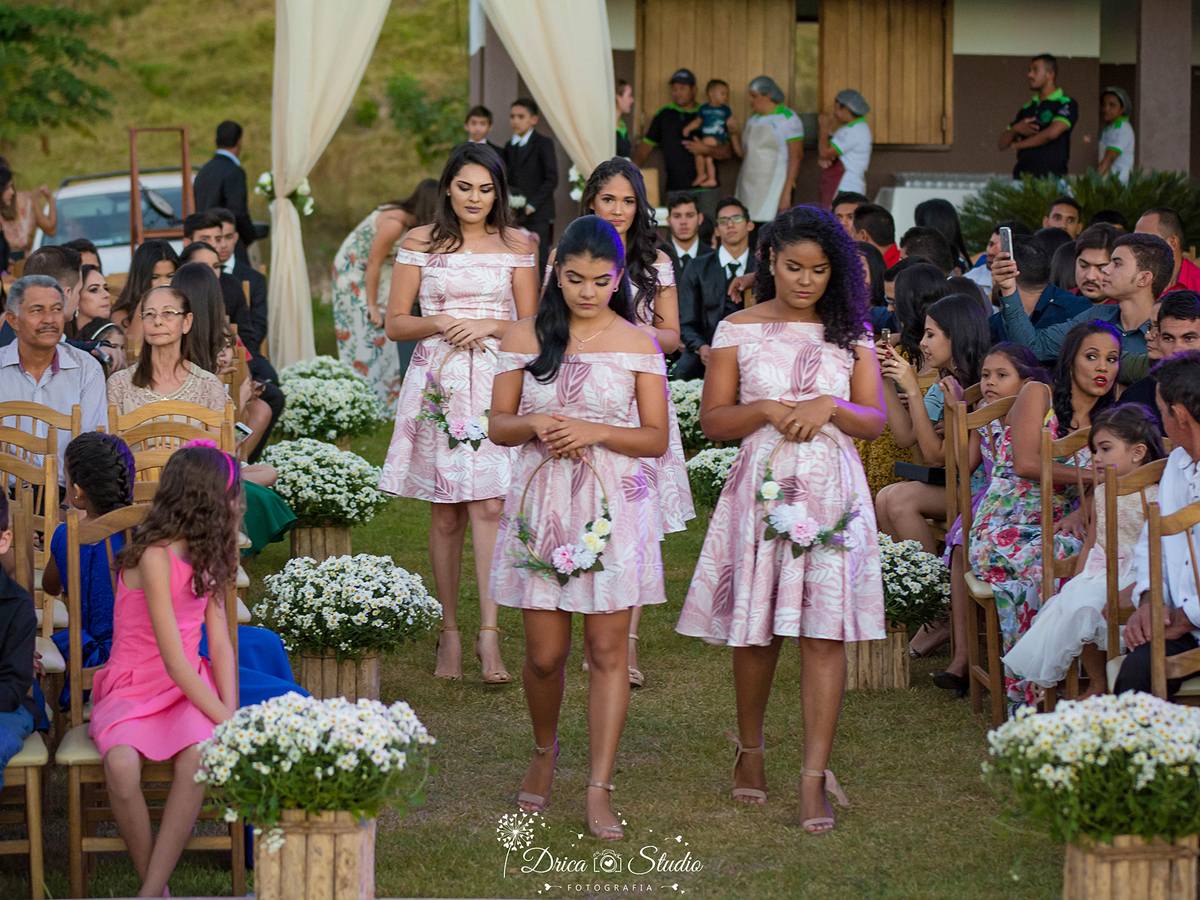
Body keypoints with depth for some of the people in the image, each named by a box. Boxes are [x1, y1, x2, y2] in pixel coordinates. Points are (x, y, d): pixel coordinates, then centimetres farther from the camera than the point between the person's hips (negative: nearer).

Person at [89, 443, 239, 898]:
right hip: (133, 690, -5)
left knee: (197, 755, -30)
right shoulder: (155, 557, -17)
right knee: (121, 765, -36)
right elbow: (174, 660, -19)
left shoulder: (205, 557, 8)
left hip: (189, 689, 5)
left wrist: (230, 714, -11)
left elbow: (220, 644, 5)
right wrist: (227, 723, -20)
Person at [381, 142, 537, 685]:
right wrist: (438, 323, -12)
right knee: (447, 516, 3)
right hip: (437, 381, 0)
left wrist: (488, 326, -9)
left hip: (495, 382, 0)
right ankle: (449, 633, 12)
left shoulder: (515, 246, 8)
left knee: (489, 507, -12)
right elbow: (395, 324, 7)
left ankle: (489, 634, -16)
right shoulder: (420, 242, 6)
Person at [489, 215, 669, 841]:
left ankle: (599, 793, 1)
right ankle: (544, 752, 32)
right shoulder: (525, 339, 5)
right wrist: (533, 424, -13)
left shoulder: (637, 344, 2)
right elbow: (498, 425, 9)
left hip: (613, 507, -1)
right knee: (545, 653, 3)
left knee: (607, 650, -3)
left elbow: (657, 438, 0)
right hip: (540, 504, 1)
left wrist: (594, 431, -15)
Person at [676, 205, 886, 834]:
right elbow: (713, 421, 4)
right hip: (762, 486, 0)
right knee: (756, 629, 5)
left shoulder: (851, 334, 8)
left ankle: (815, 780, -7)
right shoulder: (738, 330, 5)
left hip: (831, 491, 0)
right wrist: (768, 410, -12)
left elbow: (875, 420, 8)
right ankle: (750, 747, 30)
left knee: (824, 631, -7)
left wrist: (829, 408, -11)